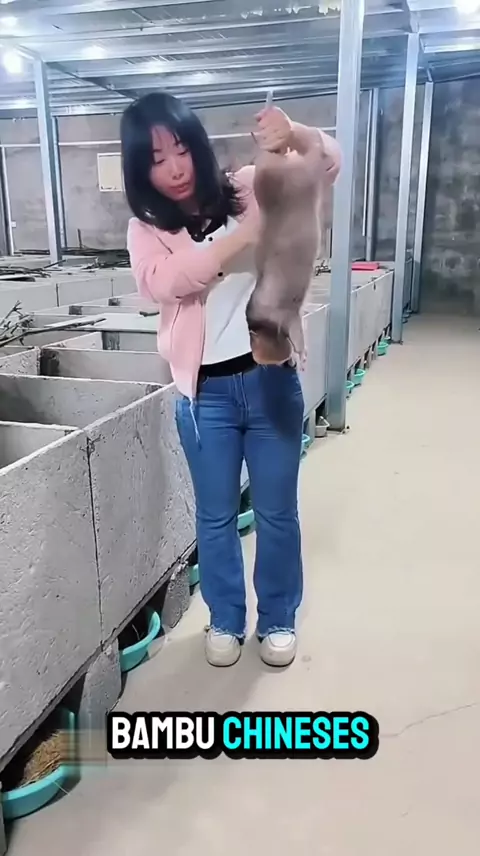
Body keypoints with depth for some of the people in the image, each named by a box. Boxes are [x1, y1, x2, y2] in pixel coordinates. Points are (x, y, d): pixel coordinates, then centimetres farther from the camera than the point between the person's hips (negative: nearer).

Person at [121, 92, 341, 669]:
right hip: (206, 392, 1)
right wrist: (247, 232, -27)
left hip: (271, 378, 0)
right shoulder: (146, 229, 1)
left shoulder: (246, 189, 3)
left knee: (276, 511, 11)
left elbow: (327, 163, -2)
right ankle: (225, 620, 36)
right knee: (216, 515, 14)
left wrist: (293, 134, -25)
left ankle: (278, 620, 33)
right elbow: (168, 281, -19)